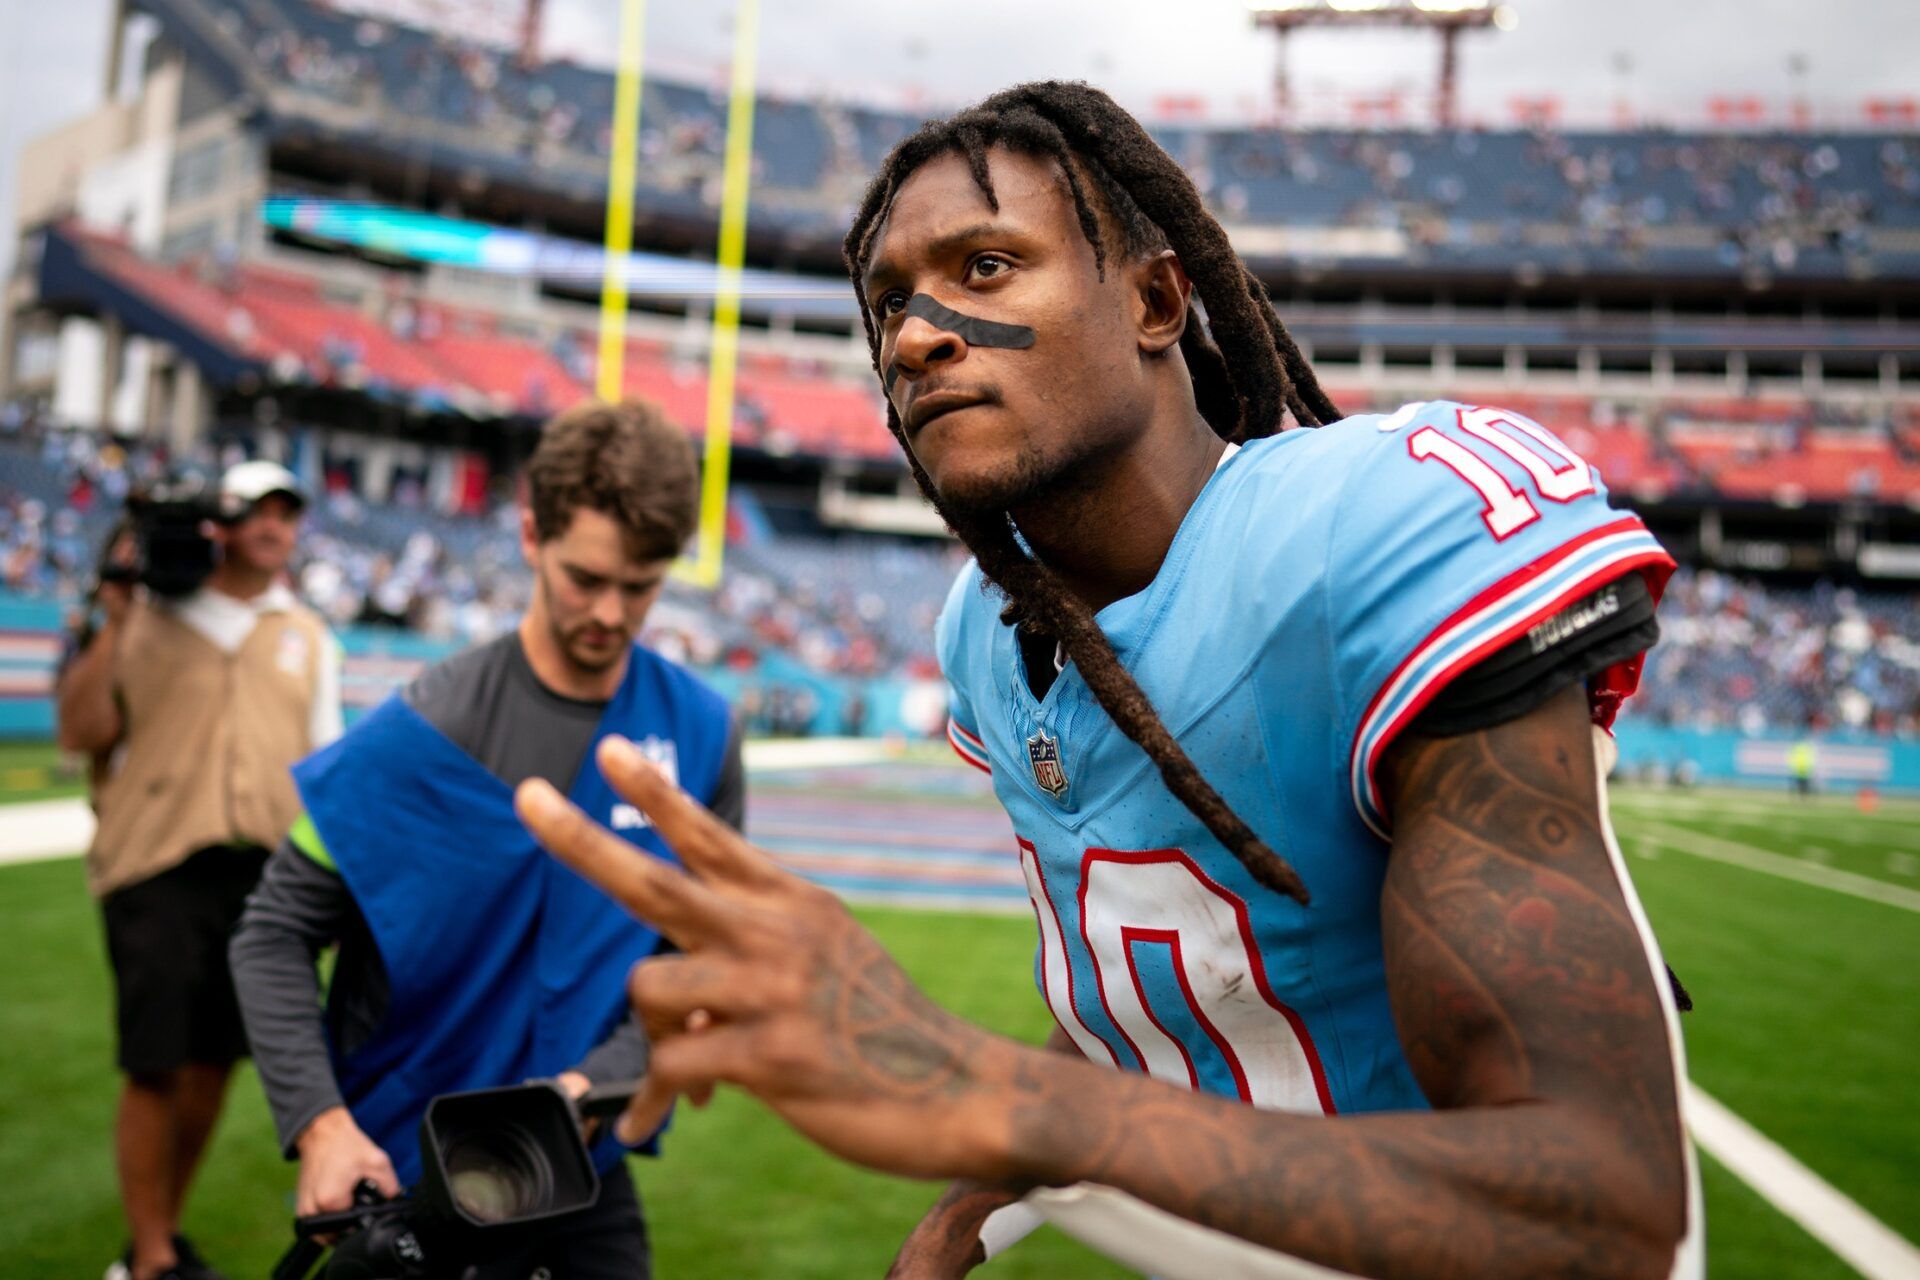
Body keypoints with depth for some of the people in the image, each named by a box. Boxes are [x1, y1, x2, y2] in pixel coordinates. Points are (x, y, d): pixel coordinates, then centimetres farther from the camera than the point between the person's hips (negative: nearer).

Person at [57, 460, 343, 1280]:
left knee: (213, 1060, 9)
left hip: (265, 873, 3)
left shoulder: (309, 638, 14)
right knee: (155, 1067, -2)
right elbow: (81, 733, -3)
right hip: (159, 865, -3)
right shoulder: (148, 619, 4)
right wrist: (113, 624, -8)